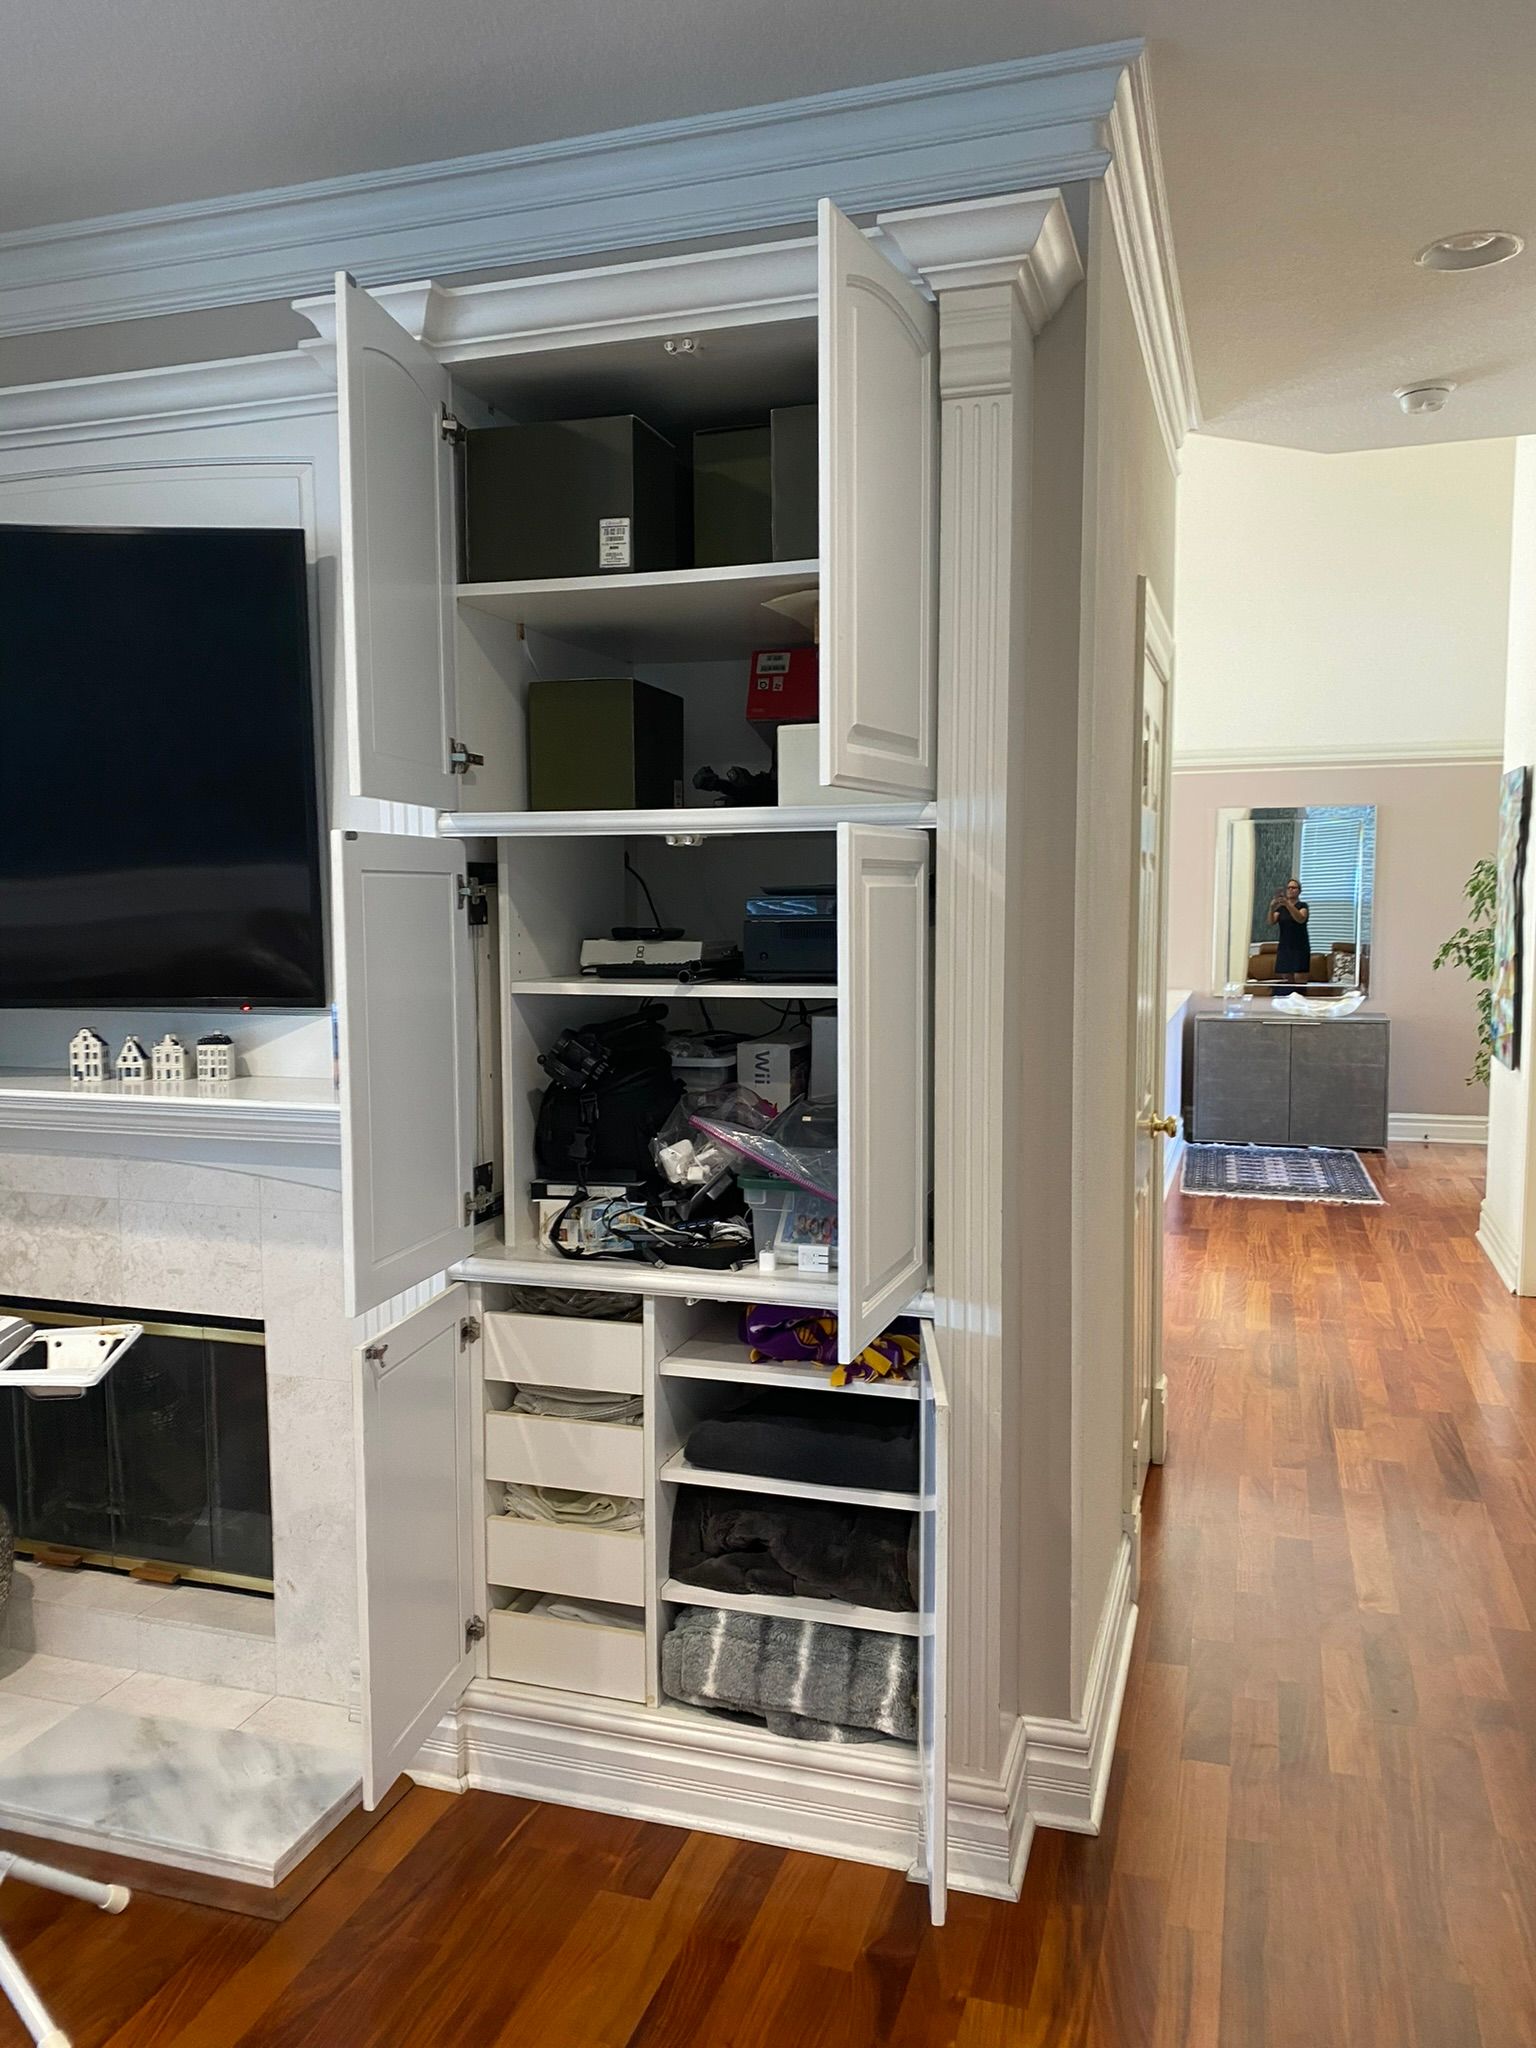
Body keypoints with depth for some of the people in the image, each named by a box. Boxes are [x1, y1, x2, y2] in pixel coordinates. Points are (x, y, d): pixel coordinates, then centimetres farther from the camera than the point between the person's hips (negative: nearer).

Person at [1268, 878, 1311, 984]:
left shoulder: (1302, 905, 1)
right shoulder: (1280, 908, 12)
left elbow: (1301, 919, -21)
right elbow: (1271, 922, -4)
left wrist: (1287, 904, -34)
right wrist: (1271, 908, -25)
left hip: (1300, 948, -4)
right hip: (1284, 947, 4)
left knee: (1300, 981, -14)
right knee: (1284, 982, -3)